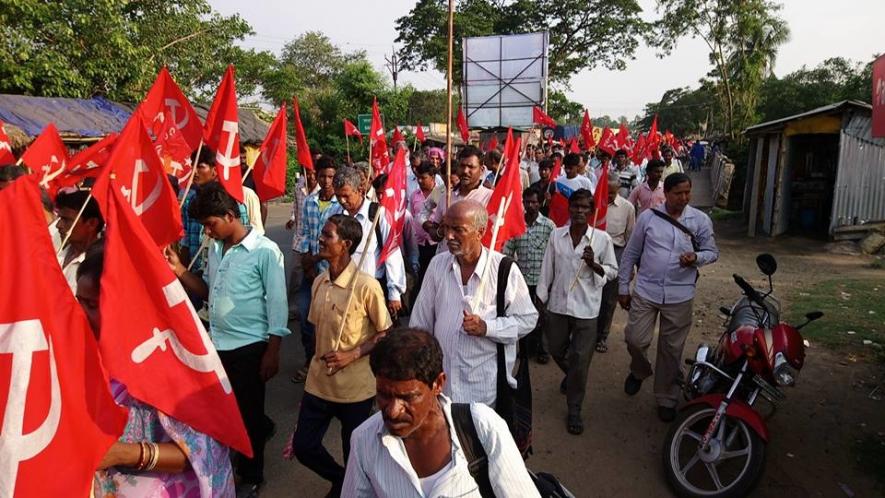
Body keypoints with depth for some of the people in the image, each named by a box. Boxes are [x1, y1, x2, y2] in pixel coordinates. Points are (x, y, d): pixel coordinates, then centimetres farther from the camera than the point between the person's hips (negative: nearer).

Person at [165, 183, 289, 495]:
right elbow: (208, 291, 13)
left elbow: (277, 303, -13)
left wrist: (272, 351, -14)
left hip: (249, 346, -6)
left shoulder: (265, 251, -15)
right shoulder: (215, 247, 6)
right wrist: (179, 271, -3)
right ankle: (261, 430, 47)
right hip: (216, 343, 7)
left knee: (247, 412, 8)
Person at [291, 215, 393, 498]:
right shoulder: (319, 283, 2)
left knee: (354, 454, 12)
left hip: (355, 387, -6)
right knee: (303, 446, 13)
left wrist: (351, 355, -22)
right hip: (319, 382, 6)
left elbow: (385, 334, -12)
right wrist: (318, 362, 16)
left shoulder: (366, 285, -19)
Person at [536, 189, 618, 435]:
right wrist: (540, 299, 6)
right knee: (556, 350, 19)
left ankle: (574, 410, 18)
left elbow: (612, 271, 1)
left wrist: (594, 264, -18)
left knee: (580, 360, 2)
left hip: (586, 309, -3)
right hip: (558, 305, 3)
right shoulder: (556, 235, -1)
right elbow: (547, 269, 5)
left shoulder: (602, 238, -7)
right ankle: (571, 376, 52)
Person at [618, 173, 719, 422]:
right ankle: (639, 371, 33)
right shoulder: (648, 217, -1)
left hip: (679, 296, 0)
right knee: (635, 340, -2)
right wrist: (623, 287, 6)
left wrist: (696, 257, -17)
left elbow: (712, 252, 8)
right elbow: (631, 253, 5)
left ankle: (667, 398, 29)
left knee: (671, 350, 10)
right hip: (645, 291, 0)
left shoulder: (701, 220, 0)